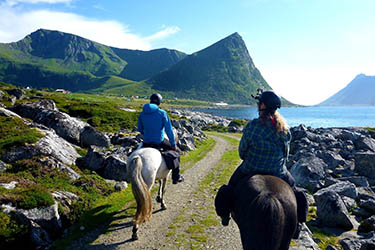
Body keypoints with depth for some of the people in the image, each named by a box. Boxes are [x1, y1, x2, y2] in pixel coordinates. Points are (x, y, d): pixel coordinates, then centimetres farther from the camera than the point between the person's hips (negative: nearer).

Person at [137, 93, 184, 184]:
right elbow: (169, 130, -11)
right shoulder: (162, 113, -12)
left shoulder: (142, 114, 0)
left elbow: (140, 129, 11)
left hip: (146, 143, 4)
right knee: (175, 152, 19)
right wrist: (174, 144, -1)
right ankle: (176, 177, 21)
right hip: (160, 142, -3)